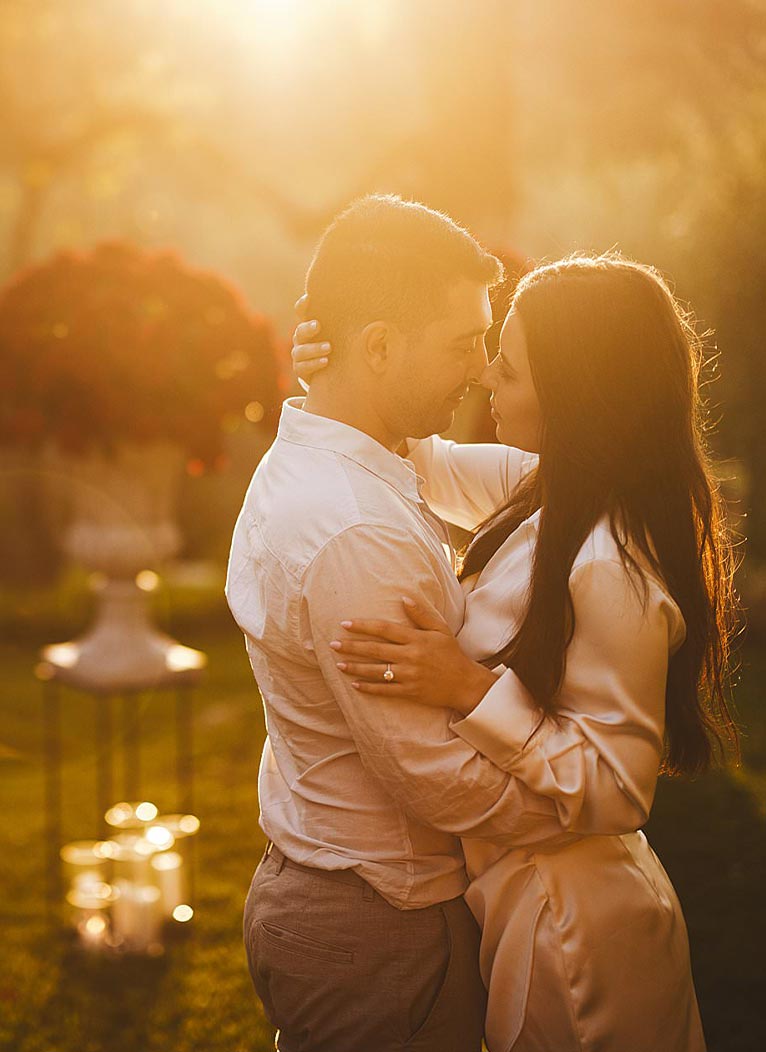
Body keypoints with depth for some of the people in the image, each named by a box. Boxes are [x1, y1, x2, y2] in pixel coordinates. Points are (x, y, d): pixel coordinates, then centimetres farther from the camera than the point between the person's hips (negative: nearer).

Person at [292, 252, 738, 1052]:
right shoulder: (546, 489, -4)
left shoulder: (611, 572, -30)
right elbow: (426, 463, 13)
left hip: (571, 928, -8)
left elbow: (616, 790, -25)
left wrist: (468, 690, -33)